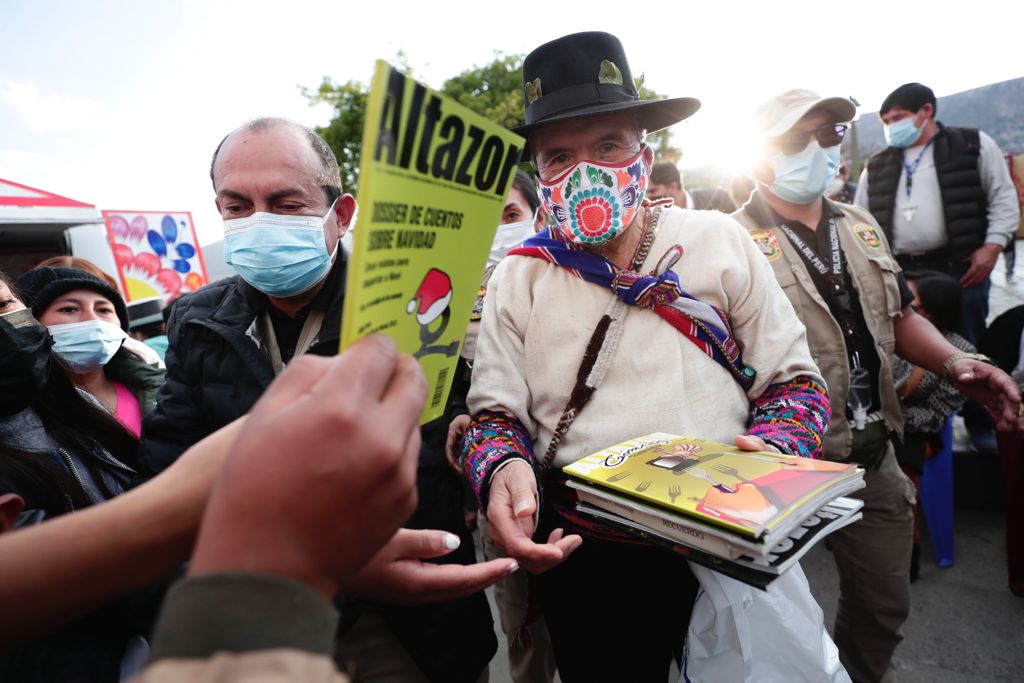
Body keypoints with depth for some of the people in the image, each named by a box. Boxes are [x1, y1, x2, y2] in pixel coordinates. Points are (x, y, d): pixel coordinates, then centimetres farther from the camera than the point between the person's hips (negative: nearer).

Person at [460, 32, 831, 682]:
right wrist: (503, 469, -22)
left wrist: (773, 455, -17)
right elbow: (494, 412, -1)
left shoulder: (720, 240, 0)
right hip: (581, 553, 0)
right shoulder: (518, 276, 0)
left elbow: (792, 379, 2)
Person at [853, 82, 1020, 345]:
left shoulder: (974, 145, 7)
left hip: (959, 267, -2)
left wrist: (992, 247, -8)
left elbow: (1003, 198, 4)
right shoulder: (876, 166, 14)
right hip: (899, 273, 3)